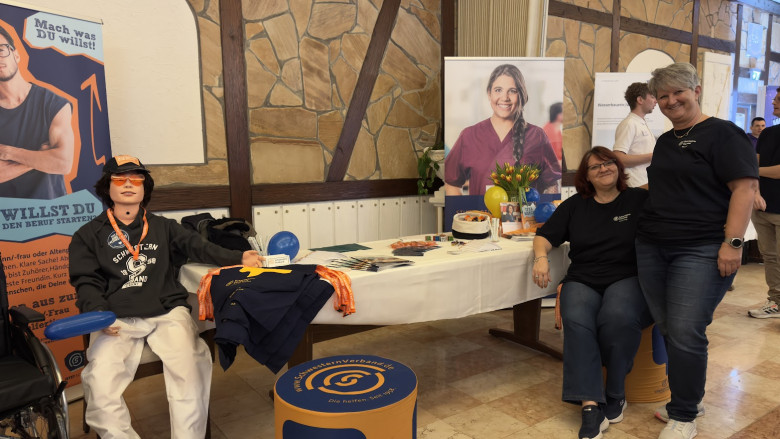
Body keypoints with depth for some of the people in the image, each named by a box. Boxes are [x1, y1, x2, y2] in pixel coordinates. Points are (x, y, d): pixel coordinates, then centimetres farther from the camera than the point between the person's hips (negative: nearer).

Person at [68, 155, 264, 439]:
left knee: (191, 367, -27)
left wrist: (239, 259, -12)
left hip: (167, 312, 0)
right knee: (99, 383, -25)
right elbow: (86, 283, 8)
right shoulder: (88, 236, 15)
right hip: (117, 319, 0)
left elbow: (200, 248, 6)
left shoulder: (163, 227, 19)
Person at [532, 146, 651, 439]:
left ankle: (615, 393, -11)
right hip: (582, 281, 2)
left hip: (627, 279, -2)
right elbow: (544, 236, 12)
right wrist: (541, 257, -7)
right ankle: (591, 405, -30)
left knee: (617, 317, -34)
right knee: (576, 321, -30)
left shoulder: (640, 199, 6)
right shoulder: (574, 205, 15)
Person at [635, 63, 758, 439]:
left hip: (701, 251, -7)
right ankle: (688, 397, 28)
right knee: (667, 328, 10)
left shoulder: (722, 133, -5)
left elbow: (745, 187, -13)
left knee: (685, 333, -9)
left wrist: (733, 242, -20)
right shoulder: (665, 141, 18)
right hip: (652, 247, 7)